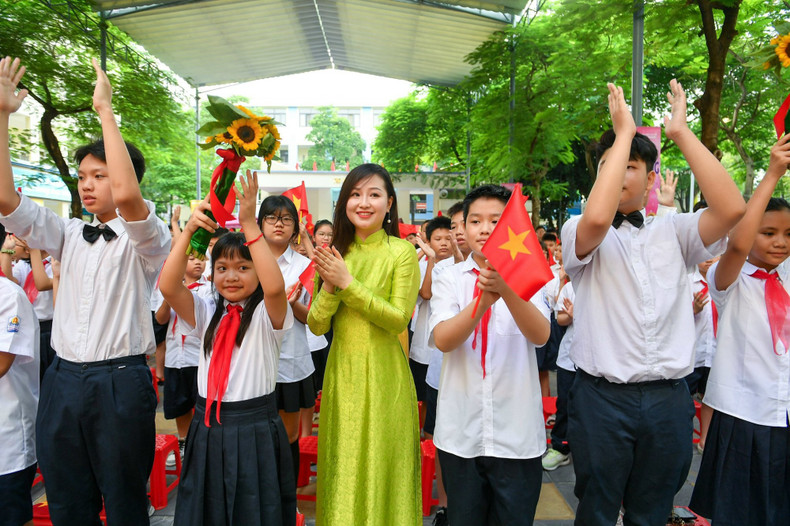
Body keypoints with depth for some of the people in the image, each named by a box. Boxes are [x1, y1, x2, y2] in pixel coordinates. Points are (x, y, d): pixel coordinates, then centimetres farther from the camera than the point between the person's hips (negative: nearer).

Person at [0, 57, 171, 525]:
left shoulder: (146, 239, -6)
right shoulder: (68, 236, 12)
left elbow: (126, 196, -27)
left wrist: (106, 110, -20)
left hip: (120, 384, -5)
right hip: (63, 381, 5)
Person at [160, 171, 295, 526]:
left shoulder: (266, 315, -8)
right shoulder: (207, 314, 4)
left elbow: (274, 286, -31)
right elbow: (167, 286, -12)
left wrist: (249, 224, -31)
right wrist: (188, 229, -22)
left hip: (256, 433, -4)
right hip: (207, 432, 4)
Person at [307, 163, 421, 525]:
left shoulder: (402, 252, -7)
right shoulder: (335, 254, 5)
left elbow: (399, 319, -15)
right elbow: (317, 326, 2)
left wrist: (348, 283, -18)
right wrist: (330, 287, -17)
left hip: (383, 374, -3)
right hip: (341, 372, 4)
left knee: (382, 465, 10)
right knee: (342, 468, 15)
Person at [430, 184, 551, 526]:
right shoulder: (449, 278, 0)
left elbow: (541, 335, -18)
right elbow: (443, 340, -16)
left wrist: (506, 290, -35)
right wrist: (484, 299, -32)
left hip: (517, 433, 0)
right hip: (460, 432, 1)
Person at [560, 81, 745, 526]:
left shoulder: (672, 231, 7)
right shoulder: (580, 232, -3)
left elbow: (732, 208, -12)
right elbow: (597, 219, -27)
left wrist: (681, 133, -9)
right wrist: (624, 132, -18)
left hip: (669, 398, 3)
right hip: (603, 396, -3)